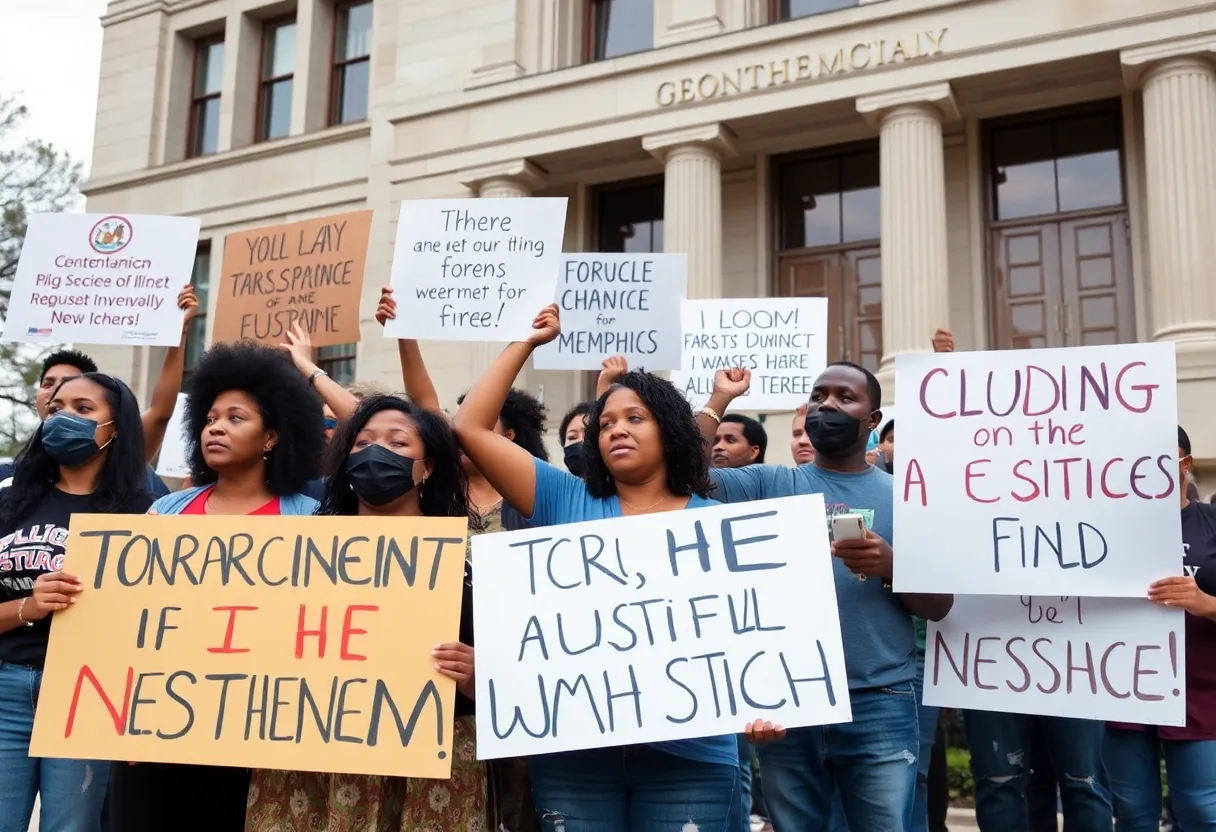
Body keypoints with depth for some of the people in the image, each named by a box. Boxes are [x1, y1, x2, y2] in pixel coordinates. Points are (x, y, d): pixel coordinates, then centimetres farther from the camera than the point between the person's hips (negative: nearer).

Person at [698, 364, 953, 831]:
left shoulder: (903, 496, 6)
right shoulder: (772, 485, 7)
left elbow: (939, 607, 3)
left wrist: (890, 565, -15)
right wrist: (721, 399, -3)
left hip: (879, 705, -1)